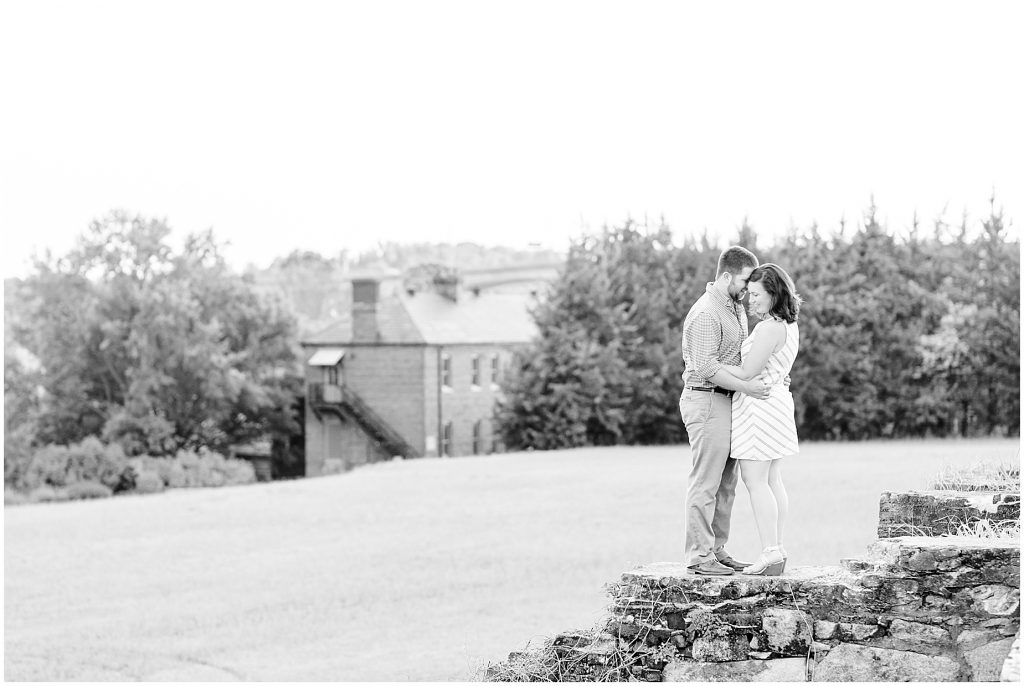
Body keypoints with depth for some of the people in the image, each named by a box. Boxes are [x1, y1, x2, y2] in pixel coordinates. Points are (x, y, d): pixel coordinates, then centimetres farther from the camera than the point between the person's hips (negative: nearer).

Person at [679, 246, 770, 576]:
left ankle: (716, 549, 16)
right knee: (705, 482, -8)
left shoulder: (737, 308, 15)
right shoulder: (706, 313, -17)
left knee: (726, 482, 11)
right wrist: (746, 386, -25)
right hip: (707, 401, -10)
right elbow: (706, 367, -23)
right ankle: (699, 556, -5)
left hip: (727, 401, 10)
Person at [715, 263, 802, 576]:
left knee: (755, 482, -7)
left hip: (758, 406, -10)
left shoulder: (770, 328, -20)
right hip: (776, 400, 10)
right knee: (772, 481, 11)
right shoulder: (789, 325, 12)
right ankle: (776, 551, 12)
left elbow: (747, 373, -19)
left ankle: (771, 553, -9)